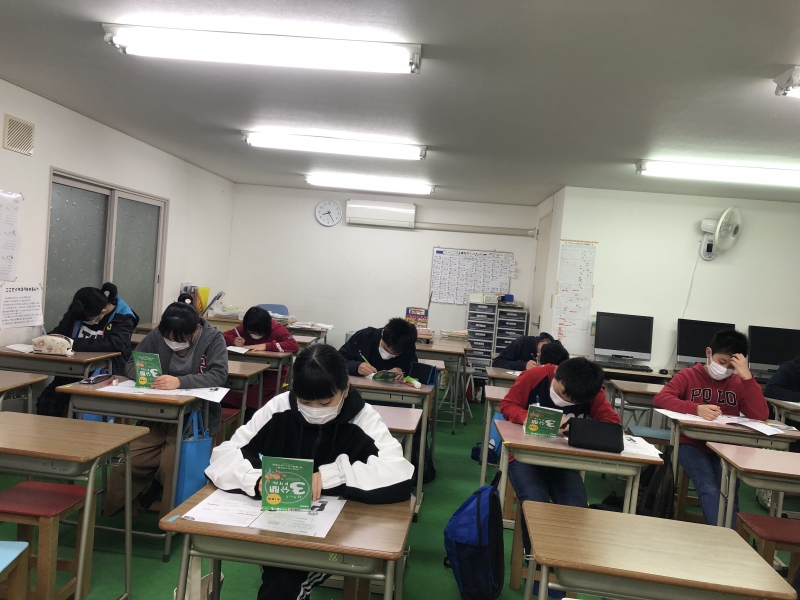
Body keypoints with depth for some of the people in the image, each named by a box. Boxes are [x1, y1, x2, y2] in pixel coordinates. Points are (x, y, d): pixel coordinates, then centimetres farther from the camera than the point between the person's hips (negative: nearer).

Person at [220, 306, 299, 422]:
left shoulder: (277, 330, -15)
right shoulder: (244, 329, -2)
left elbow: (294, 345, -30)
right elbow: (223, 336, 5)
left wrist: (266, 346, -34)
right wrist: (234, 341, -19)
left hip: (272, 374, -4)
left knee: (252, 403, -27)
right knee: (227, 398, -17)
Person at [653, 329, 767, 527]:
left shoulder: (738, 383, 8)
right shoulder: (688, 375, 1)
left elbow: (761, 415, -6)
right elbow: (660, 398, -15)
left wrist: (747, 376, -13)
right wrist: (696, 409, -30)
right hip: (692, 444, -3)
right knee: (709, 489, -25)